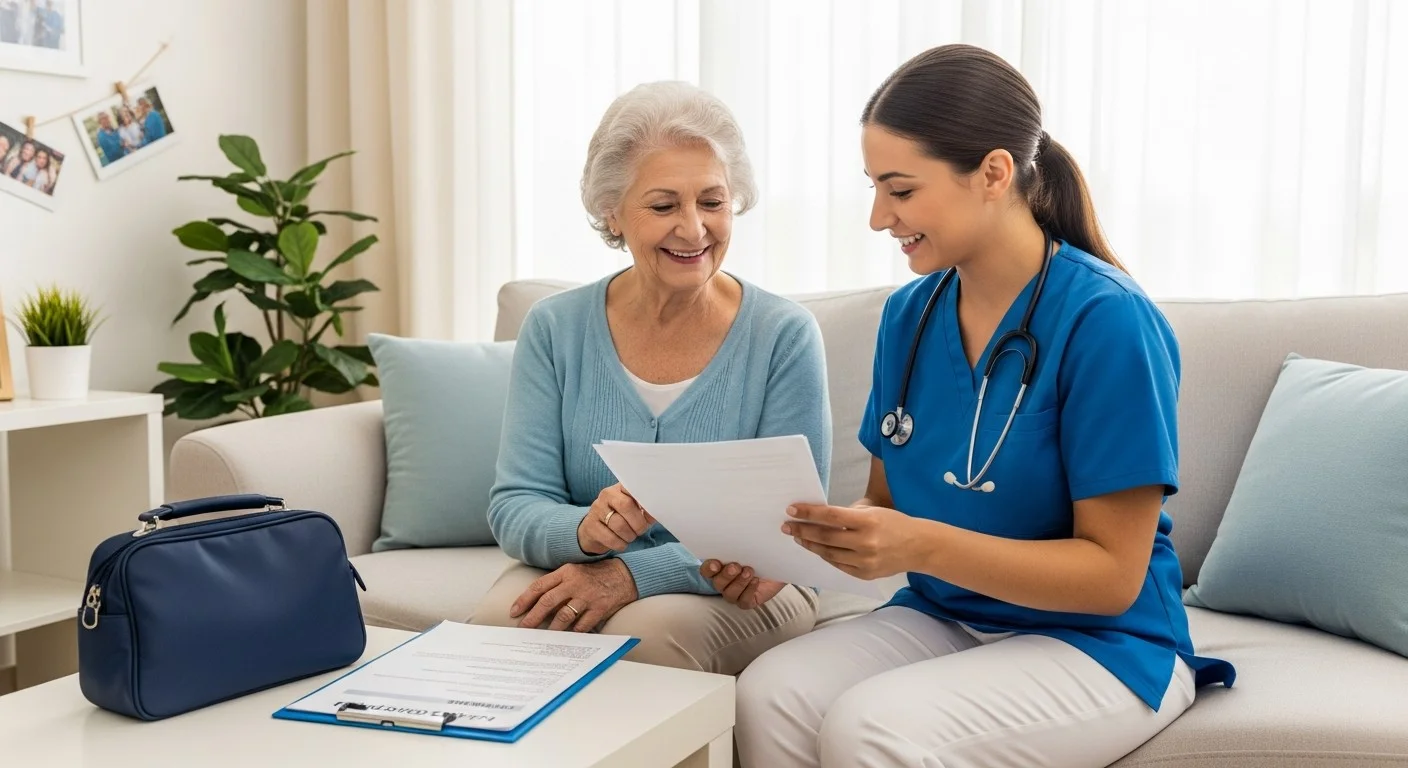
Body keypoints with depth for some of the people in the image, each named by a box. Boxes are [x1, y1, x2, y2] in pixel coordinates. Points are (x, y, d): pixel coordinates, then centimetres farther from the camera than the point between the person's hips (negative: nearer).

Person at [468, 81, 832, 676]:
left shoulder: (784, 337, -8)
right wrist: (584, 529, -29)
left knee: (648, 631, -34)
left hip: (738, 592, -2)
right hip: (577, 575, 2)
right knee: (497, 621, -29)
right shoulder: (555, 329, -1)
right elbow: (513, 506, -5)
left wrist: (635, 573, -26)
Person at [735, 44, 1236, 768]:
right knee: (768, 695, -24)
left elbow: (1113, 575, -16)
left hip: (1100, 645, -5)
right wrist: (835, 528, -12)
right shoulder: (908, 315, 3)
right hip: (938, 619, 5)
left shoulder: (1106, 320, -17)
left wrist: (923, 546, -27)